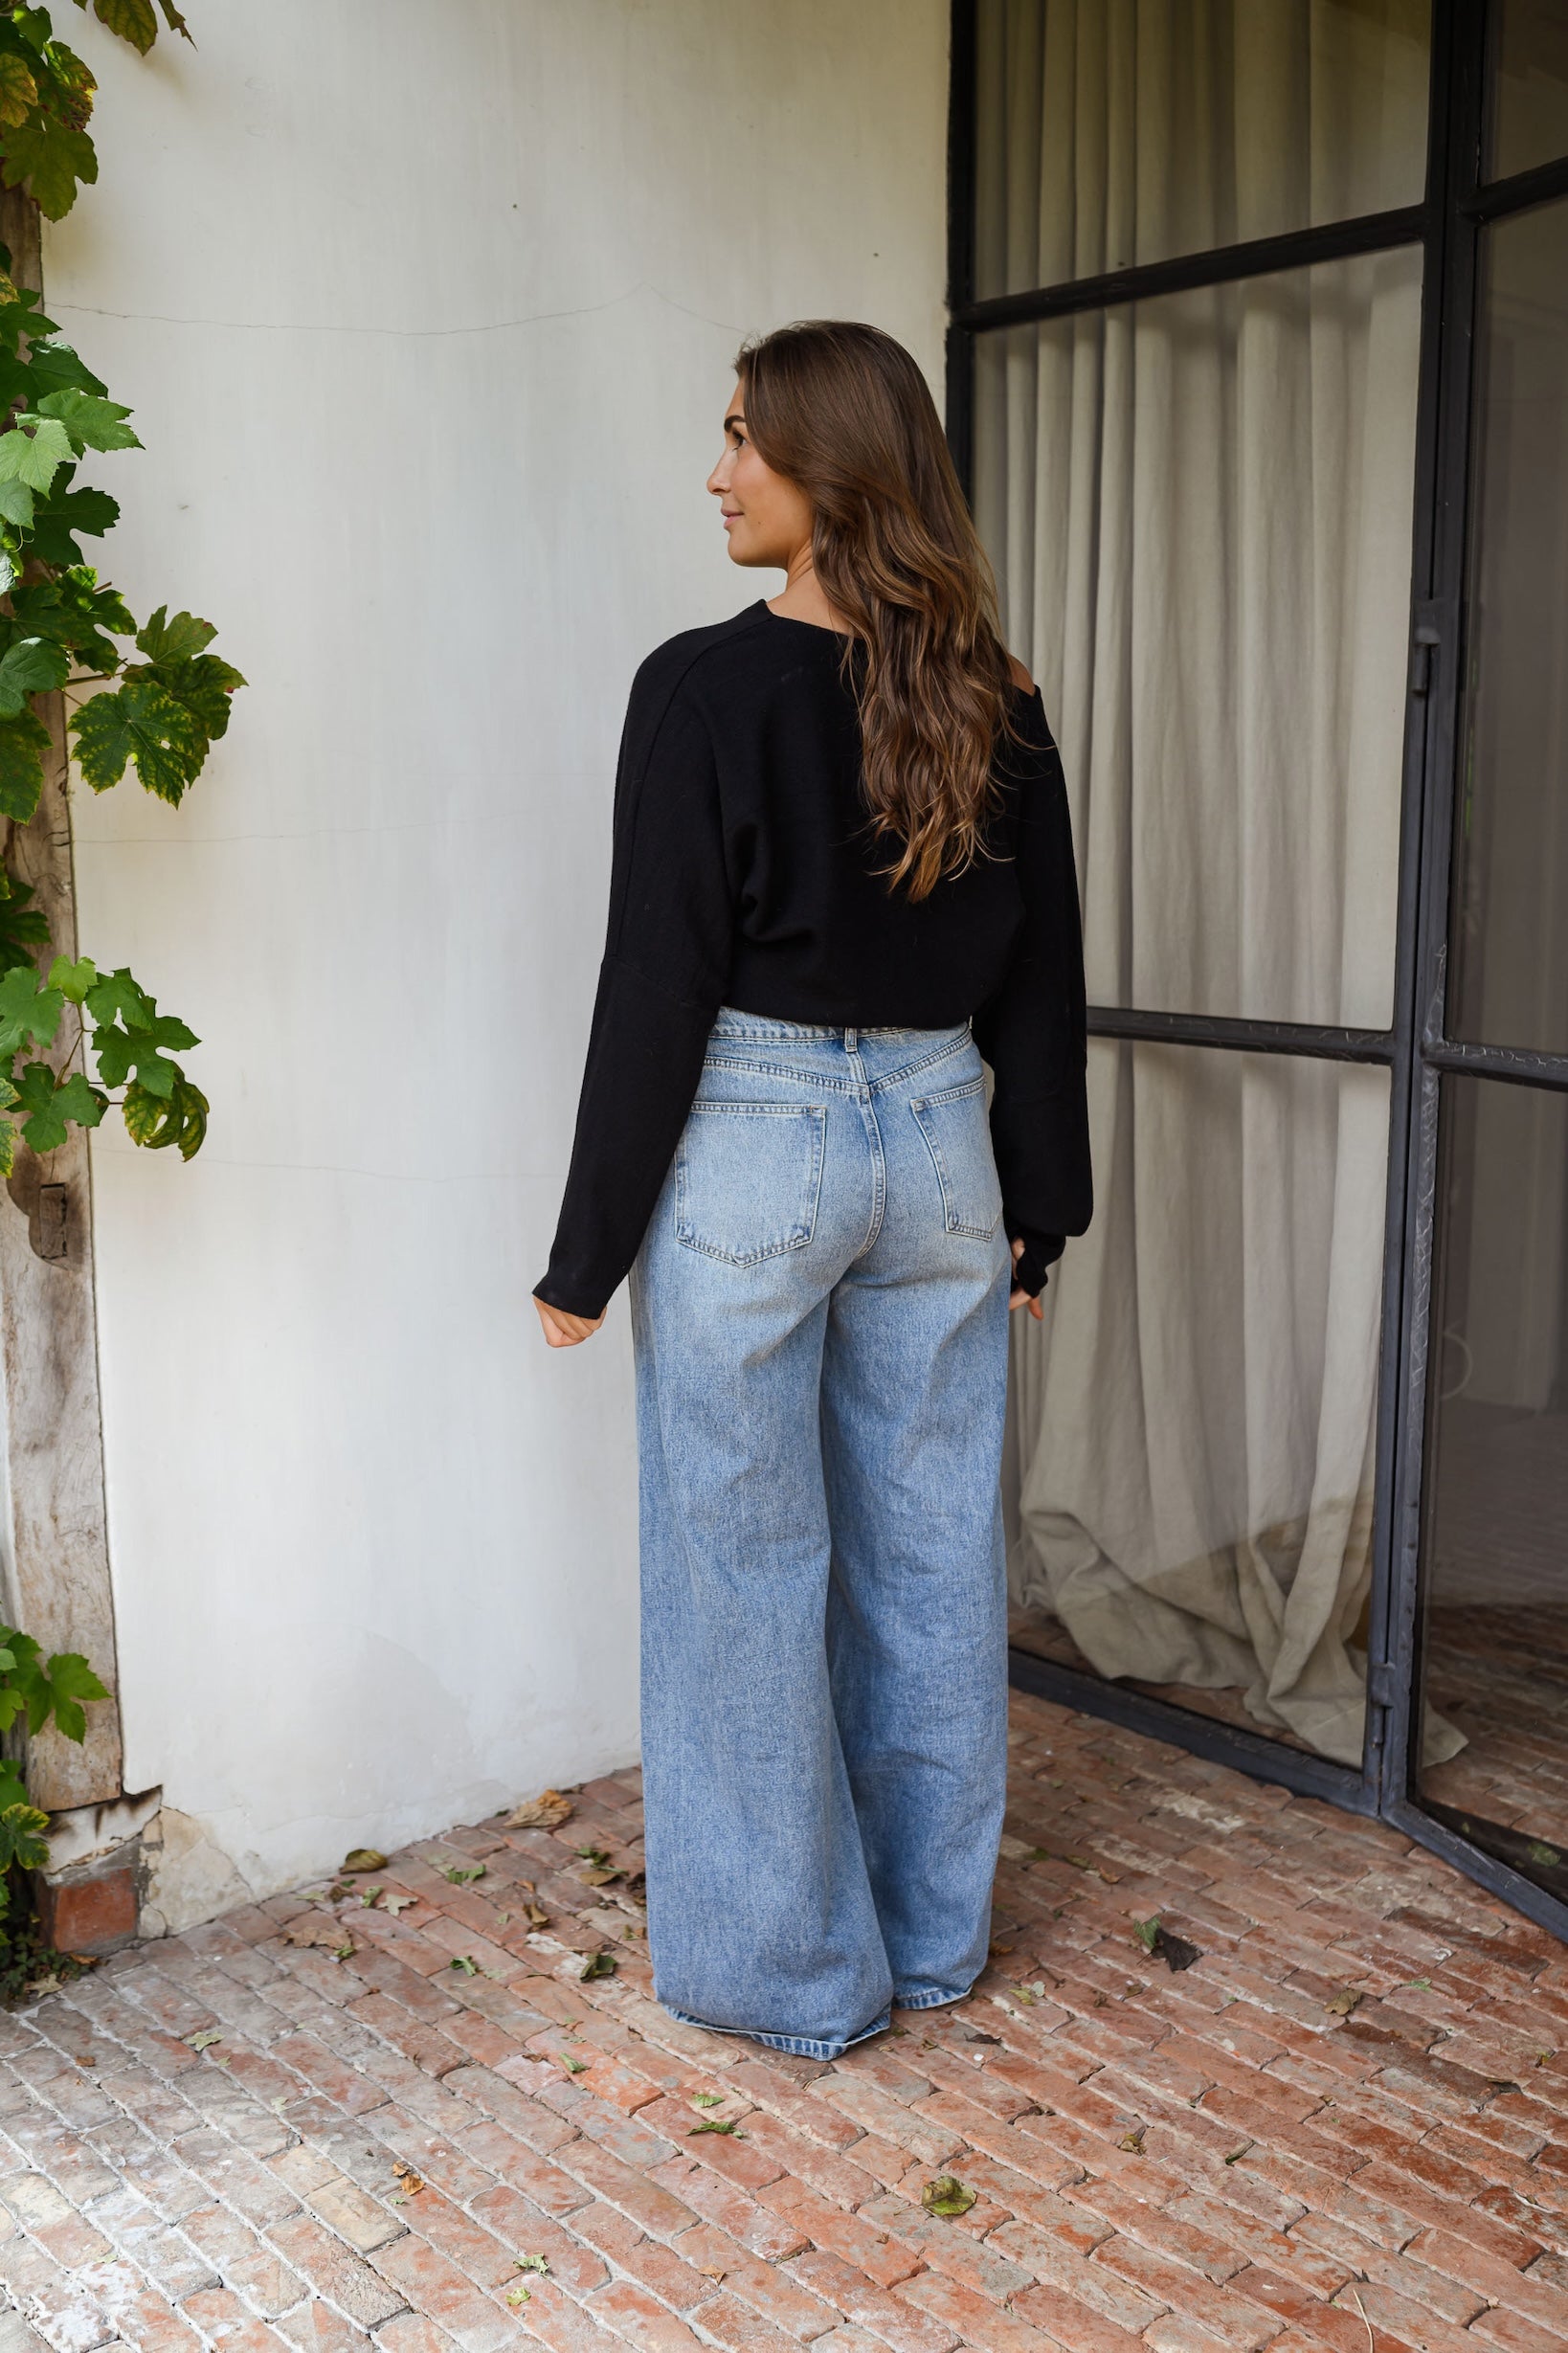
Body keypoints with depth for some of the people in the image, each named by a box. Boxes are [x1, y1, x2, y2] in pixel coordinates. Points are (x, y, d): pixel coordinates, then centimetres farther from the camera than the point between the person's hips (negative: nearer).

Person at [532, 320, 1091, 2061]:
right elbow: (1039, 979, 8)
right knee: (930, 1555, 15)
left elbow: (659, 985, -14)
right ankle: (933, 1939, 32)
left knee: (747, 1571, 8)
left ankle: (785, 1972, 22)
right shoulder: (994, 705, 3)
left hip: (750, 1149, -5)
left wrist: (587, 1252, -6)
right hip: (938, 1140, 6)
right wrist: (1039, 1205, 17)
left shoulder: (706, 689, -13)